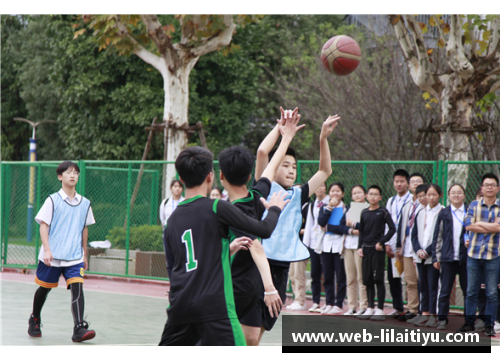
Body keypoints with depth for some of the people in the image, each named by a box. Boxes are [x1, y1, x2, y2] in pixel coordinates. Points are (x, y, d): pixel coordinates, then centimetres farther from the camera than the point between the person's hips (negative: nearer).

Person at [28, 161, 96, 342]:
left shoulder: (84, 203, 8)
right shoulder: (53, 200, -3)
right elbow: (43, 226, -6)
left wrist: (84, 254, 19)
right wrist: (47, 250, -17)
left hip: (75, 257, 2)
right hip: (51, 257, -2)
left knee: (77, 288, -15)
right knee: (44, 288, 11)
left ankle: (79, 329, -22)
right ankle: (34, 320, 36)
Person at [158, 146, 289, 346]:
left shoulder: (173, 219, 15)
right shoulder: (217, 208, -4)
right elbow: (264, 230, 3)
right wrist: (275, 208, 23)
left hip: (180, 306, 6)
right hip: (214, 306, -6)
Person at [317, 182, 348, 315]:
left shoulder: (346, 209, 1)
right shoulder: (324, 207, 13)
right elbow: (321, 222, -6)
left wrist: (328, 227, -6)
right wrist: (330, 207, -7)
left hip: (339, 245, -4)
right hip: (326, 244, 4)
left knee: (341, 277, -2)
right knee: (327, 277, 6)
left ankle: (338, 305, 2)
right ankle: (329, 303, 12)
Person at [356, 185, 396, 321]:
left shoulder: (383, 212, -4)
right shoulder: (364, 212, 11)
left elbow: (392, 229, -7)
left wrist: (381, 242, -12)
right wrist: (360, 247, 6)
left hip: (378, 249, -5)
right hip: (366, 249, 5)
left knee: (378, 279, -5)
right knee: (367, 280, 7)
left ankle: (380, 310, -1)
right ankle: (370, 308, 15)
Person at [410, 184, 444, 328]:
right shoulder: (420, 213, 14)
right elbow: (414, 234, 13)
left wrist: (428, 251, -13)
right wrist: (418, 250, -3)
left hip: (433, 256, -5)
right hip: (420, 257, 5)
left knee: (433, 286, -4)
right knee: (423, 286, 8)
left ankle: (433, 314, 0)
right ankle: (425, 313, 13)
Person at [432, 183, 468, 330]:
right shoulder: (444, 214, 5)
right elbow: (437, 237, 6)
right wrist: (436, 257, 2)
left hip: (466, 257, 0)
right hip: (448, 257, 0)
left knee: (468, 290, 4)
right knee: (445, 290, 2)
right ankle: (442, 319, 9)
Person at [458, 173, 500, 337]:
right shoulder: (474, 205, 8)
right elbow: (468, 225, -5)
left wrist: (479, 223, -7)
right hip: (473, 253, 1)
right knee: (471, 291, 6)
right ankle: (469, 322, 13)